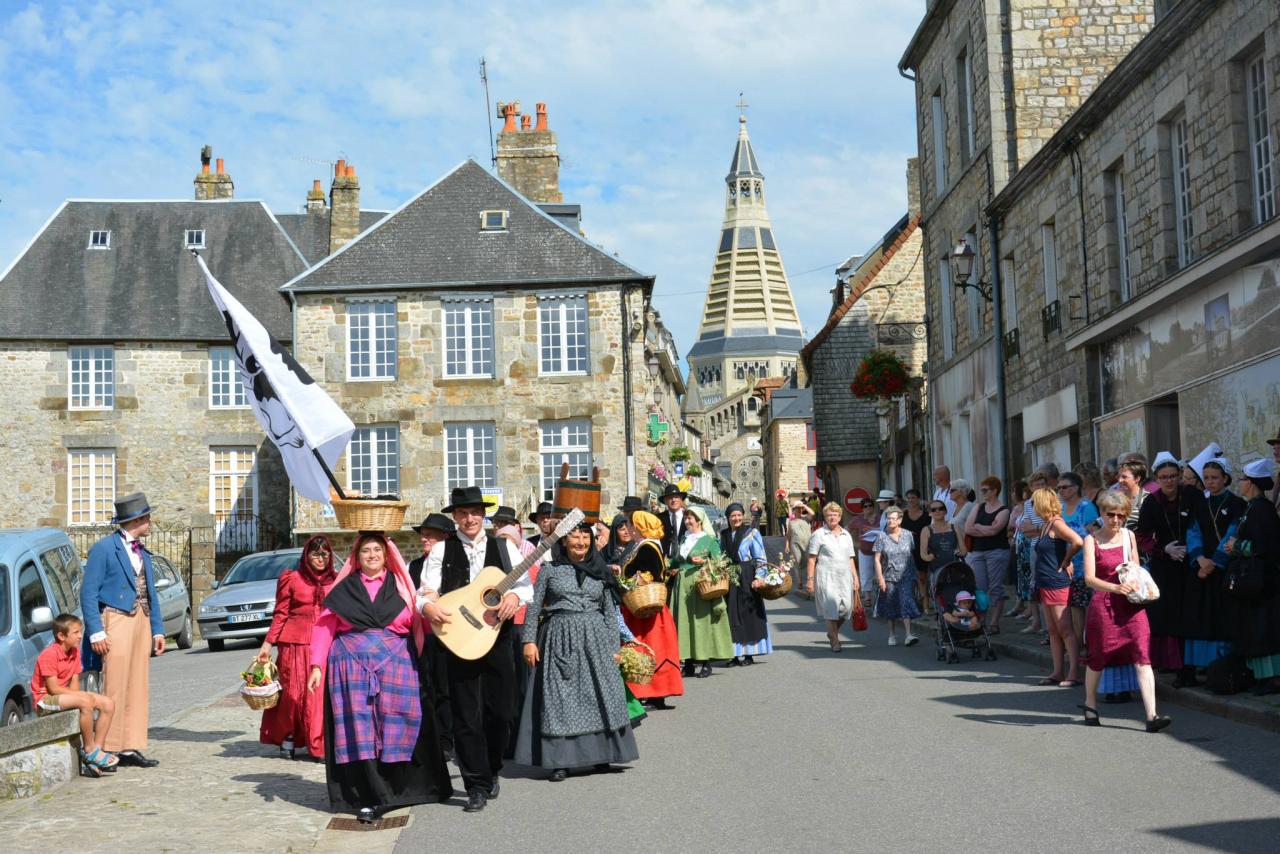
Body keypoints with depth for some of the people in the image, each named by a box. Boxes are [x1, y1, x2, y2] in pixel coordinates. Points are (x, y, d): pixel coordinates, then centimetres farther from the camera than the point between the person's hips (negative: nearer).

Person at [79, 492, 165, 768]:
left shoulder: (142, 552, 17)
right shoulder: (104, 548, -5)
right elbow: (88, 592, -9)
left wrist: (157, 630, 13)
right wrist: (96, 632, -15)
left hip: (142, 621, 7)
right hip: (117, 621, -7)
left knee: (138, 689, 6)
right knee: (115, 689, -7)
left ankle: (131, 748, 10)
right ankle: (110, 749, -2)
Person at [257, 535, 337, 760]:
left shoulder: (336, 581, 11)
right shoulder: (291, 579, 5)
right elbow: (280, 614, 5)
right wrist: (267, 644, 0)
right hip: (295, 643, -1)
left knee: (322, 693, -3)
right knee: (292, 690, 0)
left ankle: (321, 744, 5)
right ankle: (287, 738, 17)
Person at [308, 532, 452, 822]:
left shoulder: (400, 587, 13)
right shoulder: (344, 588, 12)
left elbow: (419, 627, 10)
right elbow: (323, 627, 8)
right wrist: (316, 665, 0)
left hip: (395, 664, 1)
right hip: (351, 665, 0)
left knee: (394, 727, -4)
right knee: (358, 726, -6)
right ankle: (369, 797, -4)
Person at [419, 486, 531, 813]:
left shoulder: (504, 547, 9)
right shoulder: (442, 550, 5)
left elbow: (526, 583, 5)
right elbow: (427, 590, -3)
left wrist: (515, 595, -18)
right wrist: (428, 606, -25)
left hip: (498, 639, 2)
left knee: (500, 712, 6)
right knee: (466, 717, -2)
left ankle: (491, 771, 29)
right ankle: (477, 786, 6)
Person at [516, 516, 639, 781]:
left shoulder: (600, 571, 10)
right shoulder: (549, 569, 5)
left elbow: (611, 611, 12)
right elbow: (534, 606, 5)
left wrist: (614, 647, 7)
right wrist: (529, 640, -3)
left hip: (594, 639, 2)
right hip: (559, 638, -2)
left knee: (600, 694, 0)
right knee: (558, 698, -3)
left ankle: (601, 754, 10)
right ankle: (561, 759, 1)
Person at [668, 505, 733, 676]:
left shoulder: (709, 540, -1)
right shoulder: (683, 538, 16)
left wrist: (704, 561, -17)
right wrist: (673, 569, 8)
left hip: (701, 584, -6)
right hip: (683, 585, 6)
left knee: (702, 620, -6)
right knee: (684, 621, 2)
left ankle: (705, 663, -1)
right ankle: (689, 663, 7)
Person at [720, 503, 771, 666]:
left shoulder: (752, 533, 0)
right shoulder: (723, 535, 11)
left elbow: (760, 559, -3)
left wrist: (759, 578, -13)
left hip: (747, 579, -4)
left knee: (748, 614, -2)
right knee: (732, 614, 2)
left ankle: (749, 655, 4)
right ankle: (736, 655, 6)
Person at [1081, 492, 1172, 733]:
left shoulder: (1129, 536, 9)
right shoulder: (1092, 540, -3)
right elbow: (1089, 578, -13)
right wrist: (1115, 587, -29)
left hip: (1131, 604, 3)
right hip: (1103, 603, -3)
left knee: (1142, 657, -10)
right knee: (1098, 657, 11)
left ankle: (1151, 716, -15)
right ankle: (1090, 704, 35)